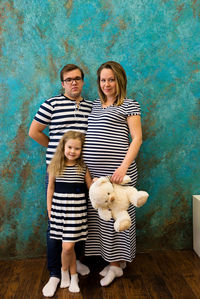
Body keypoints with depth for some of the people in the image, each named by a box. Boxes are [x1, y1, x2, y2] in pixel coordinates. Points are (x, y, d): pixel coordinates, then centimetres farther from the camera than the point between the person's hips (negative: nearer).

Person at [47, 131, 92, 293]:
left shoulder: (83, 168, -2)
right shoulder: (55, 166, 0)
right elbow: (50, 188, 8)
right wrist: (49, 209, 8)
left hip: (76, 209, -1)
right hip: (59, 208, 1)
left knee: (67, 247, -3)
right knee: (68, 247, 9)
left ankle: (65, 271, 28)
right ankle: (73, 275, 33)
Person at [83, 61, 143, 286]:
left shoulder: (129, 105, 1)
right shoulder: (93, 106, 17)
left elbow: (137, 139, -6)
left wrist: (124, 167, -17)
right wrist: (84, 163, 9)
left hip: (116, 169, -5)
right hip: (94, 171, 6)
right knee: (99, 214, 10)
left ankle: (116, 265, 20)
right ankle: (114, 259, 28)